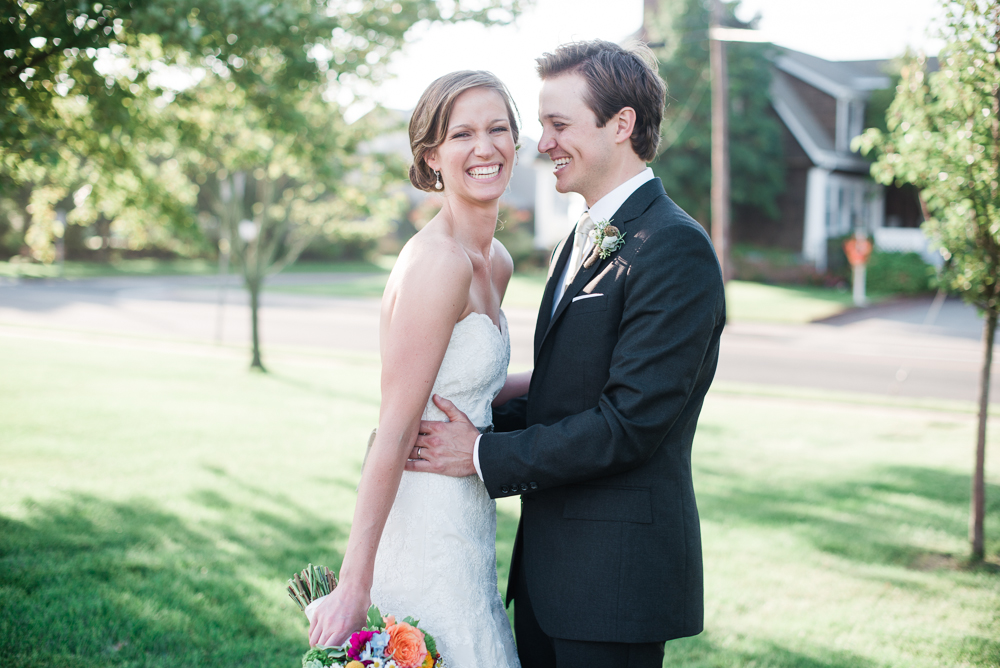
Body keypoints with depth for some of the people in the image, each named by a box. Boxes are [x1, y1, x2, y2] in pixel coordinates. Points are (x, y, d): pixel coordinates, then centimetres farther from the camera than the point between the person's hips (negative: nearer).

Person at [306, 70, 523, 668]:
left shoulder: (496, 262, 7)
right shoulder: (437, 261, -19)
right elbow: (396, 431, -22)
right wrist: (354, 586, -20)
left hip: (463, 525, 9)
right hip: (428, 539, -9)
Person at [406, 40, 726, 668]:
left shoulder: (675, 248, -17)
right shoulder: (582, 242, 13)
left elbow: (631, 421, -22)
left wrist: (486, 455, -15)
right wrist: (469, 426, 0)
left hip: (615, 571, -8)